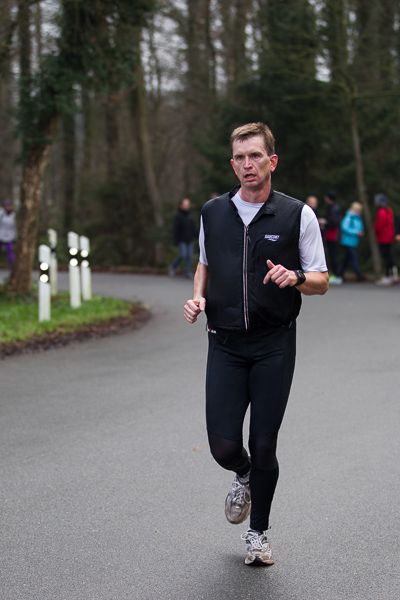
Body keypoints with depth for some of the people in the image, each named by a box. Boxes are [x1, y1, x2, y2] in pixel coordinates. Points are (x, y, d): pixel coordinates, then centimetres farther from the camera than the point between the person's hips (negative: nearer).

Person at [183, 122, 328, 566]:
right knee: (223, 446, -5)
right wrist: (197, 296, 3)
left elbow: (321, 282, 1)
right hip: (225, 345, 2)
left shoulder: (298, 215, -3)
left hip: (274, 346, -2)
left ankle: (258, 533, 22)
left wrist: (295, 277, -20)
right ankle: (243, 477, 33)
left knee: (263, 446, 0)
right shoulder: (213, 213, 7)